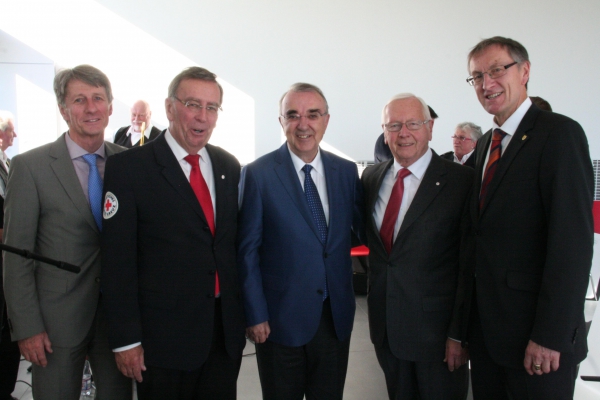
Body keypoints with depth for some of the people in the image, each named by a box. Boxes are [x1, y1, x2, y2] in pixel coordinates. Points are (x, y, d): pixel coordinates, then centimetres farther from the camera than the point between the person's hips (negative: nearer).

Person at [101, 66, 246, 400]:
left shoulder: (229, 167, 6)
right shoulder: (128, 167, -9)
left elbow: (235, 242, 10)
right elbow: (118, 260, -10)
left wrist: (243, 316, 10)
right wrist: (126, 339, -11)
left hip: (227, 333, 5)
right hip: (164, 334, -4)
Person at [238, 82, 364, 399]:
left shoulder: (346, 171, 2)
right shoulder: (258, 174, -10)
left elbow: (363, 227, 8)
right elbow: (247, 251, -8)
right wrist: (255, 315, -10)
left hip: (337, 317, 4)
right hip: (281, 318, -3)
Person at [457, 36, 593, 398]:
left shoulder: (559, 133, -12)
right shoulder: (486, 144, 12)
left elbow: (573, 240, -19)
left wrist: (551, 336, -21)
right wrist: (468, 312, 10)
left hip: (535, 335, -7)